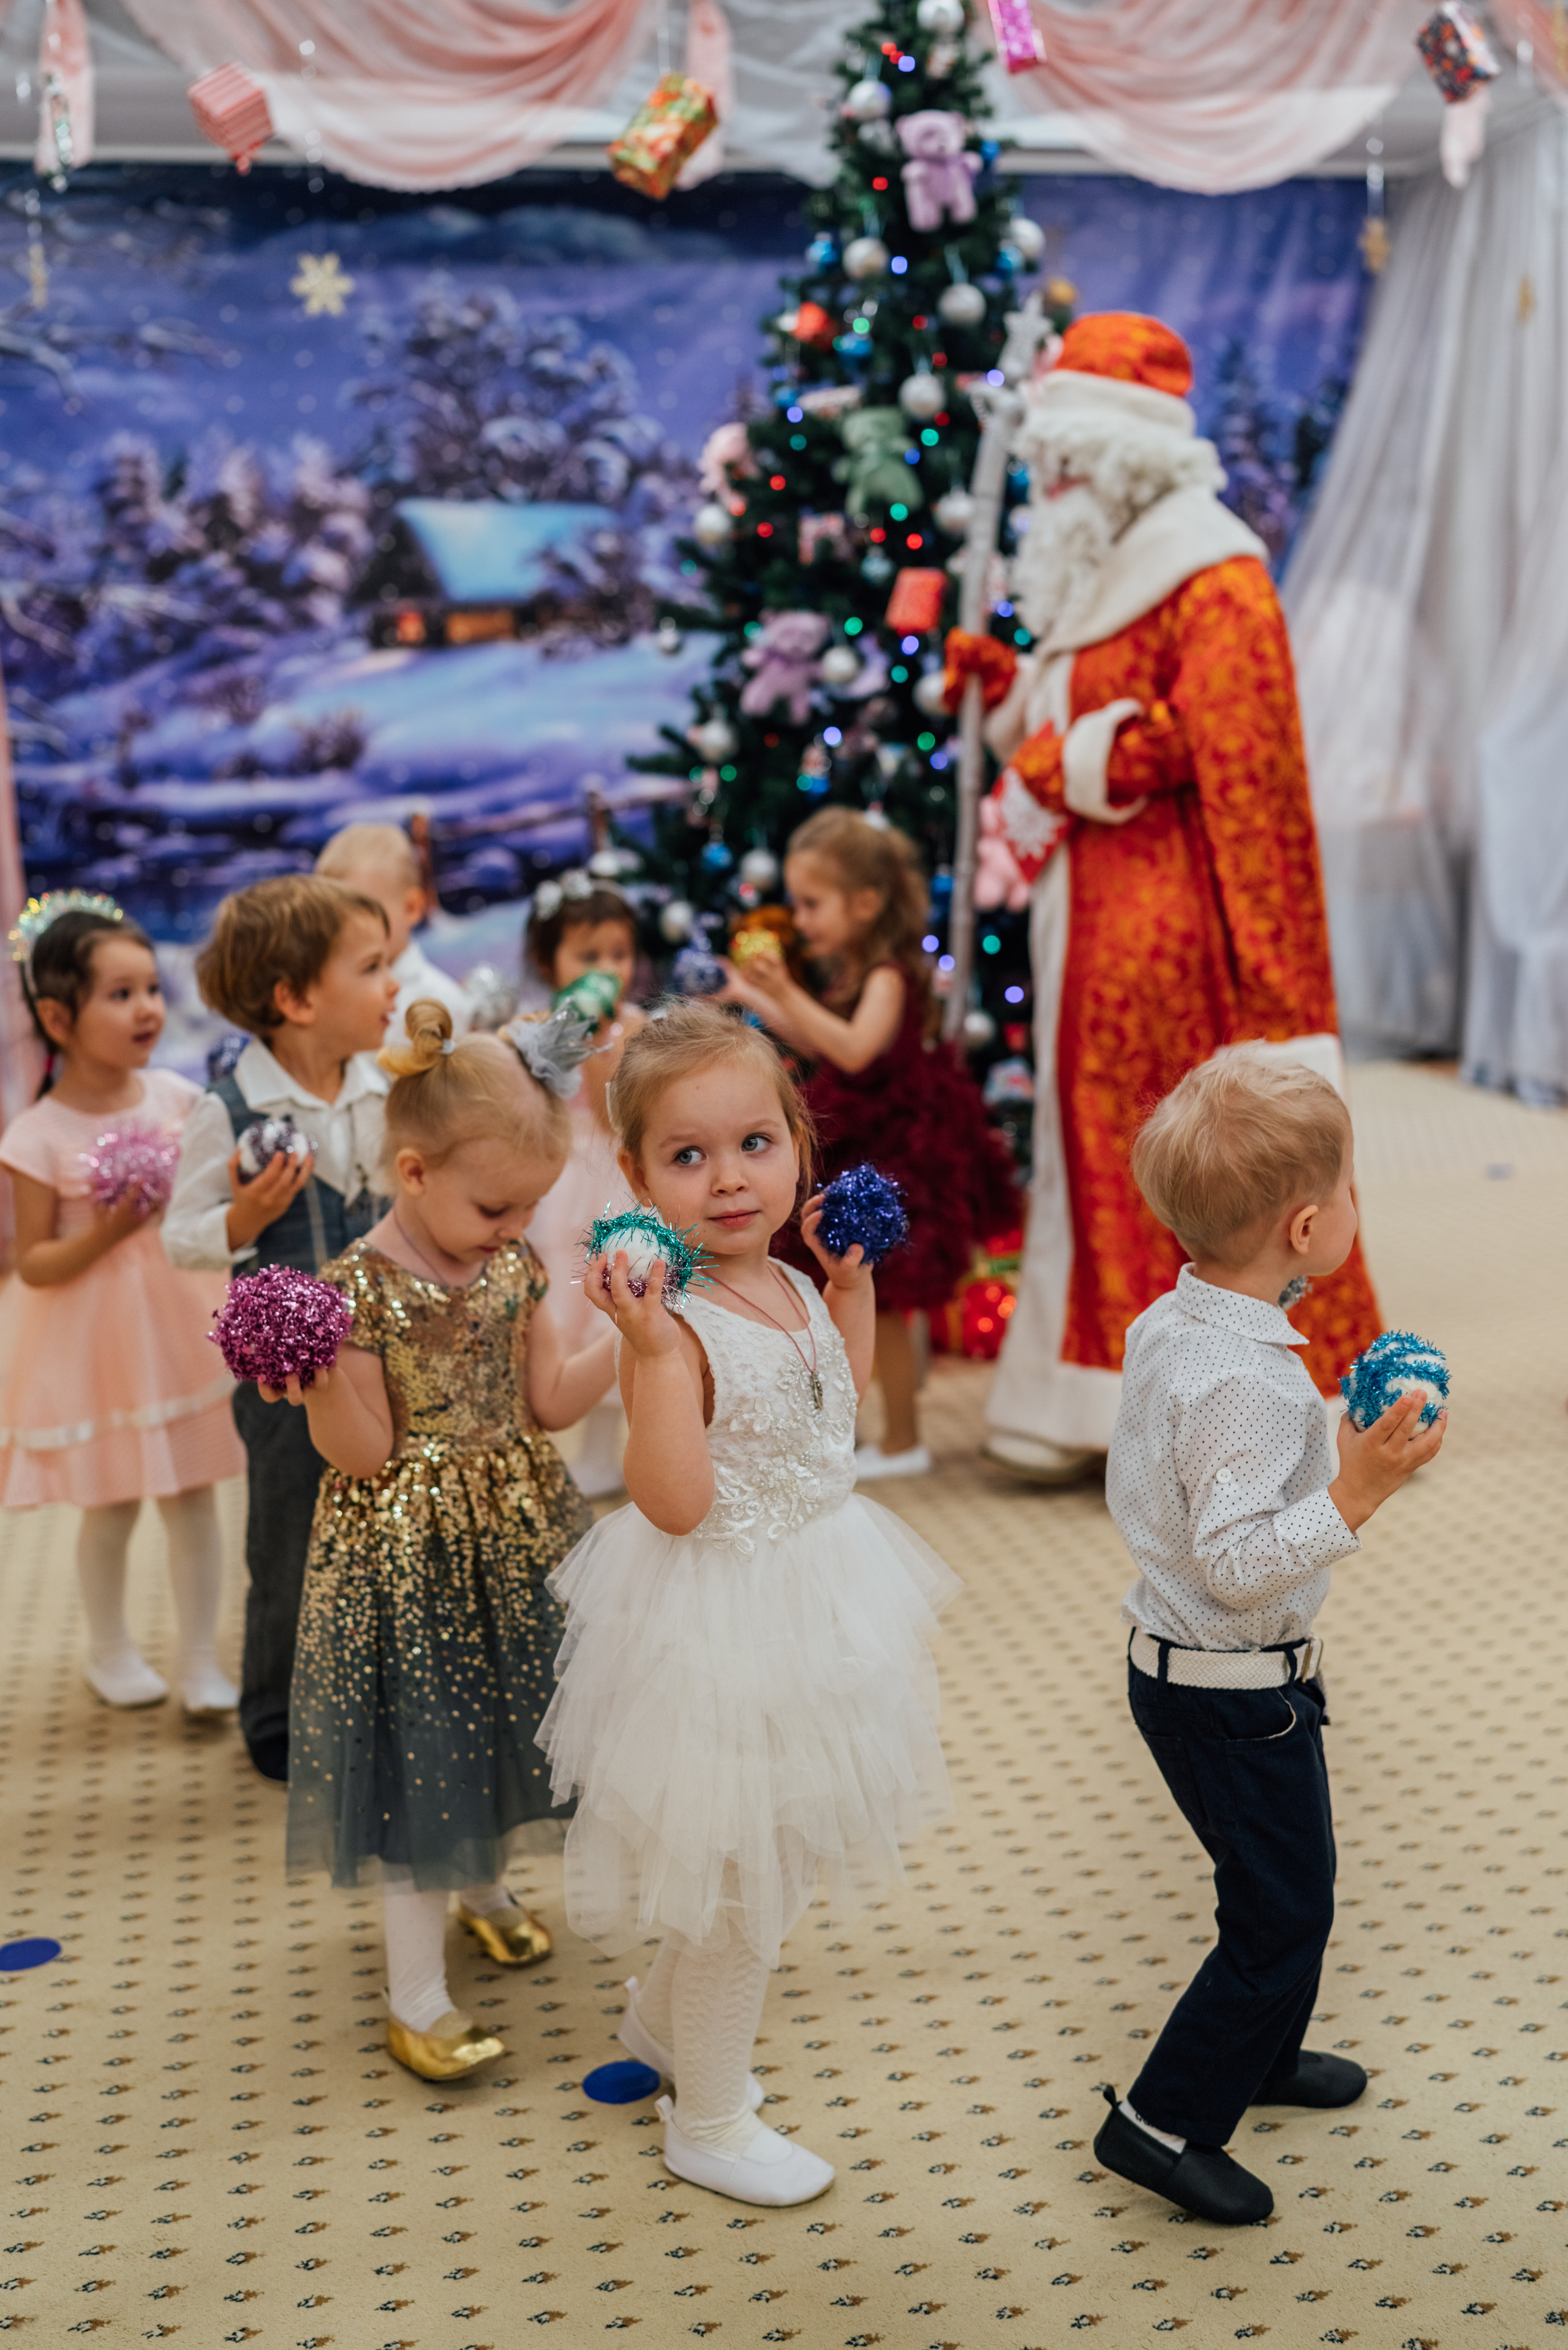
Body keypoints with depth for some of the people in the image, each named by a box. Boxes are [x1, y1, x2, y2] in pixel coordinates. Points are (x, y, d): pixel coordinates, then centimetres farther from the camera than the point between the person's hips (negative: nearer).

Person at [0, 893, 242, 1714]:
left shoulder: (175, 1098, -3)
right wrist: (104, 1234, -25)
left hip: (180, 1318, 3)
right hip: (93, 1334, -3)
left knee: (192, 1498, 7)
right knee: (110, 1508, 10)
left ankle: (199, 1658, 21)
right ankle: (109, 1650, 33)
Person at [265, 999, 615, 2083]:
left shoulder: (514, 1263, 0)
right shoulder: (359, 1286, -19)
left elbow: (548, 1400, 3)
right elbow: (365, 1454, -18)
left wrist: (627, 1337, -7)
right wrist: (320, 1385, -36)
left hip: (514, 1528, 6)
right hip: (410, 1549, -6)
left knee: (502, 1725, 20)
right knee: (421, 1747, 0)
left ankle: (484, 1888, 47)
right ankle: (416, 1993, 12)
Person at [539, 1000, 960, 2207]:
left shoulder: (789, 1288, -1)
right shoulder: (674, 1320, -25)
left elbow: (840, 1411, 18)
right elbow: (674, 1502, -31)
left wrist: (853, 1281, 10)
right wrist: (653, 1350, -39)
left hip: (814, 1598, 8)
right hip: (722, 1622, -8)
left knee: (772, 1849, 24)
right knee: (742, 1878, 8)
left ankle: (663, 2018, 50)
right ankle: (708, 2123, 30)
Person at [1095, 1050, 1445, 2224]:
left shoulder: (1166, 1323, 0)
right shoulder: (1245, 1380, -30)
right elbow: (1237, 1564, -32)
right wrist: (1357, 1490, -36)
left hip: (1178, 1663, 10)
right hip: (1237, 1692, -10)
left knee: (1287, 1878, 26)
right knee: (1283, 1910, 4)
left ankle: (1258, 2051, 45)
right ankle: (1163, 2121, 14)